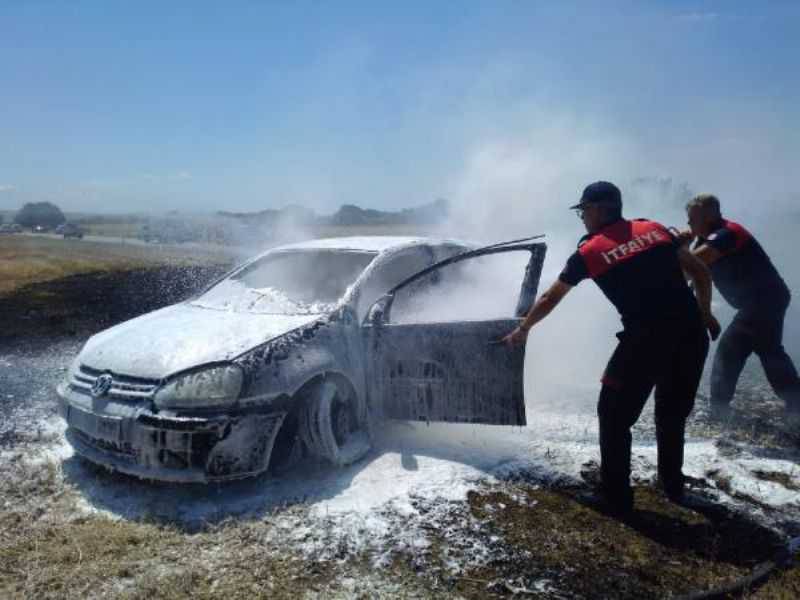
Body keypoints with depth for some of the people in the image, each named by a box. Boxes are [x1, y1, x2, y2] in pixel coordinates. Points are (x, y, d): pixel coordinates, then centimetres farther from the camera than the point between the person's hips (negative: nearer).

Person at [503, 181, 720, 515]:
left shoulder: (588, 251, 4)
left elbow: (549, 300, 16)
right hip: (692, 333, 5)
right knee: (673, 413, 25)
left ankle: (616, 497, 17)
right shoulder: (654, 229, 13)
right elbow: (700, 273, 14)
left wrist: (522, 330, 29)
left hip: (646, 339, -5)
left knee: (615, 416, 13)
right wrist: (704, 313, 26)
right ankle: (673, 486, 36)